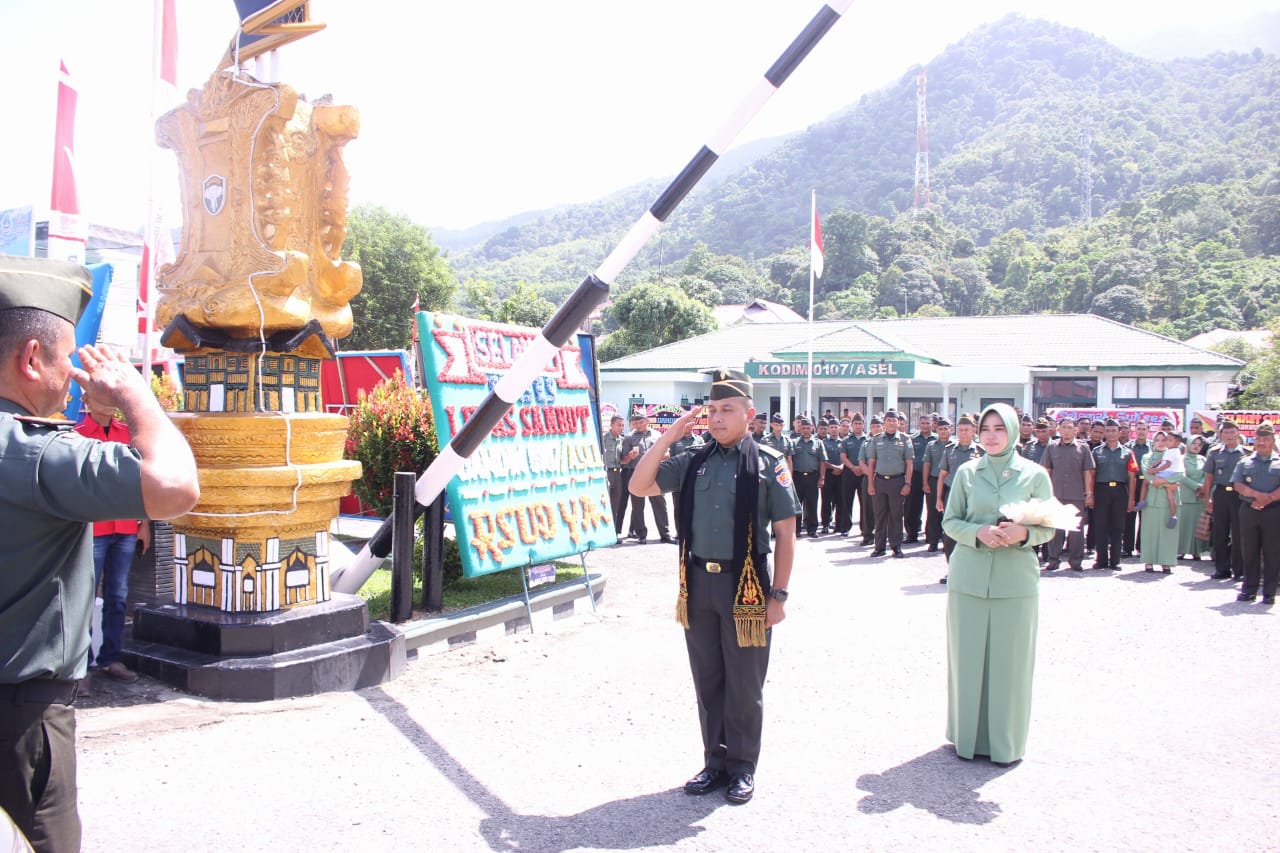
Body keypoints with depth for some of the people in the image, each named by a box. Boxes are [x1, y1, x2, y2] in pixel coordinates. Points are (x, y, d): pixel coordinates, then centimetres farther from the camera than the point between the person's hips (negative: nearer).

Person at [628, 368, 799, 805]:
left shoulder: (768, 463, -7)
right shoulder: (693, 461, 6)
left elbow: (785, 533, -6)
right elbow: (639, 486, 0)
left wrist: (778, 594, -9)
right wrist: (669, 435, -6)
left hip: (745, 586, -4)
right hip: (698, 584, 4)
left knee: (744, 683, 9)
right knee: (707, 680, 15)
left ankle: (742, 767, 25)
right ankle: (715, 760, 30)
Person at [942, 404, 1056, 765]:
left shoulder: (1035, 475, 4)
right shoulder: (966, 473, 7)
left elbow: (1049, 528, 5)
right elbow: (950, 521, 6)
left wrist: (1024, 533, -16)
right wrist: (978, 533, -13)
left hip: (1015, 579, -1)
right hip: (969, 577, 1)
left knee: (1010, 659, 3)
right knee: (967, 656, 5)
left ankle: (1006, 741, 18)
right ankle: (967, 735, 19)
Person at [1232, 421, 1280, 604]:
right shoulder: (1245, 462, 12)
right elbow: (1238, 485, -1)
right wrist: (1258, 495, -15)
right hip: (1249, 511, 2)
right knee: (1250, 552, 5)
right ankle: (1249, 589, 11)